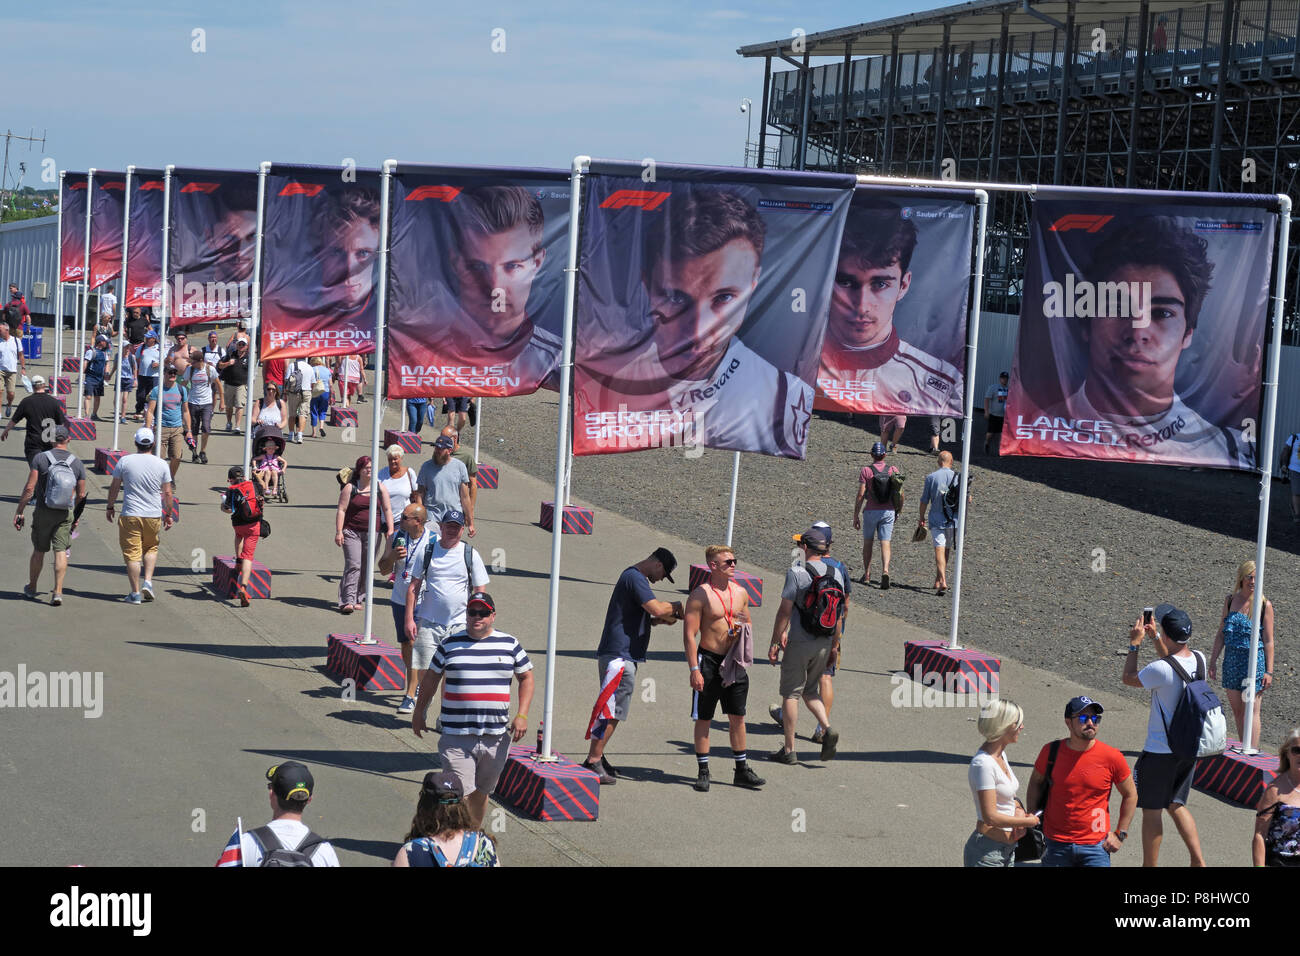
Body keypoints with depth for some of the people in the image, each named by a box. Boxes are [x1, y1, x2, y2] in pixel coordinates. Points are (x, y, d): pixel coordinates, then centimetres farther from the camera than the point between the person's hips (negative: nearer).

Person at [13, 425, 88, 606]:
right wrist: (76, 515, 19)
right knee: (61, 551, 1)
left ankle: (31, 588, 30)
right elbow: (81, 495, 2)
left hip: (43, 512, -1)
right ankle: (58, 592, -9)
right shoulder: (77, 463, -3)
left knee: (39, 550, 13)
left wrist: (19, 512, -6)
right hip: (66, 514, 1)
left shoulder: (40, 459, -11)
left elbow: (29, 488, -13)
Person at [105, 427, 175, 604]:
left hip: (130, 516, -2)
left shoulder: (125, 461, -4)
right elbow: (167, 493, 2)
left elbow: (114, 487, 3)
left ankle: (135, 593, 3)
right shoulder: (162, 464, -1)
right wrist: (168, 515, 13)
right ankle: (148, 582, 7)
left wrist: (110, 506, 18)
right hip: (154, 516, 2)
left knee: (132, 554, 2)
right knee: (151, 548, 23)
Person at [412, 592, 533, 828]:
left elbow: (526, 678, 13)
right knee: (459, 794, -9)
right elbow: (431, 679, 15)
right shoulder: (450, 645, 4)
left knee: (481, 793, 14)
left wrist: (522, 716, 2)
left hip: (496, 737, 2)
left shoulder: (509, 645, 6)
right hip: (457, 737, -2)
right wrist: (418, 712, 19)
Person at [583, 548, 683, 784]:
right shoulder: (635, 578, -12)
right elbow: (656, 608, -23)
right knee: (610, 709, -10)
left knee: (614, 711, 13)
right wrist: (677, 606, -5)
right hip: (619, 655, -11)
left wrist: (663, 619, 14)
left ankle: (596, 758, 18)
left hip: (625, 656, 11)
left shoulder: (634, 577, 21)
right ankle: (593, 762, -10)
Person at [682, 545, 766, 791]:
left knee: (738, 717, 10)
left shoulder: (741, 592, 8)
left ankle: (742, 770, 18)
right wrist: (694, 669, -17)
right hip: (709, 660, -5)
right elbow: (689, 634, -12)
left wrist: (743, 628, -3)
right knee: (704, 718, 3)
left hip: (735, 662, 5)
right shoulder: (700, 595, -10)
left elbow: (749, 623, 23)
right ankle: (703, 771, 11)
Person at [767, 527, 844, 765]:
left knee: (791, 693, 5)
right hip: (824, 643, 5)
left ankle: (789, 750, 7)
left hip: (799, 642, -5)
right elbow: (839, 613, 9)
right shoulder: (836, 574, 4)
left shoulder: (796, 573, -13)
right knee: (810, 691, 20)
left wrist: (774, 642, -6)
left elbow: (784, 611, -13)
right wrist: (834, 646, 17)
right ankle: (827, 728, -3)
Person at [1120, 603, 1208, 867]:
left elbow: (1129, 678, -6)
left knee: (1152, 811, 7)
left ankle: (1150, 866, 16)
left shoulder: (1160, 669, -26)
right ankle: (1198, 861, 18)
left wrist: (1134, 644, 3)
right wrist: (1155, 638, 19)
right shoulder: (1198, 660, -4)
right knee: (1176, 805, 22)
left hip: (1160, 751, -7)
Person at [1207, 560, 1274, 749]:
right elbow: (1221, 634, 12)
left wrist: (1269, 671, -7)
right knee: (1237, 711, 8)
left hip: (1254, 661, -4)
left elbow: (1268, 641, -4)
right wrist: (1213, 661, 8)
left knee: (1251, 710, -7)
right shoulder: (1230, 601, 7)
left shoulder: (1264, 605, -4)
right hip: (1232, 661, 4)